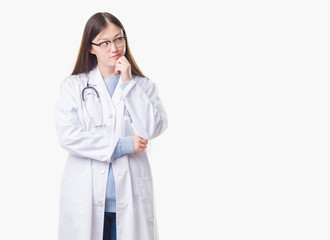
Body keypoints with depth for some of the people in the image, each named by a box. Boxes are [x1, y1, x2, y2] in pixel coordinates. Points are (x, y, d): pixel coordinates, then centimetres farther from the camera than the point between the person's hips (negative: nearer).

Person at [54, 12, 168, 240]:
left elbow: (152, 128, -6)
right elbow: (68, 135, -6)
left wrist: (127, 84, -6)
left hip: (129, 195, 1)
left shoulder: (143, 86, 9)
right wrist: (120, 145, -8)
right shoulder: (73, 86, 6)